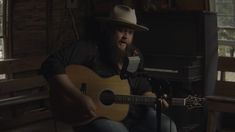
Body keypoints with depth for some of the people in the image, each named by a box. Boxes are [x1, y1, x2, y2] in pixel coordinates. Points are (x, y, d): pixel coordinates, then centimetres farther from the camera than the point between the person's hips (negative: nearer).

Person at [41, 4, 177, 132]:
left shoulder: (135, 55, 7)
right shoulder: (89, 49, -14)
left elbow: (143, 90, 15)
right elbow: (51, 65, -26)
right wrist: (80, 97, -31)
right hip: (95, 116, -6)